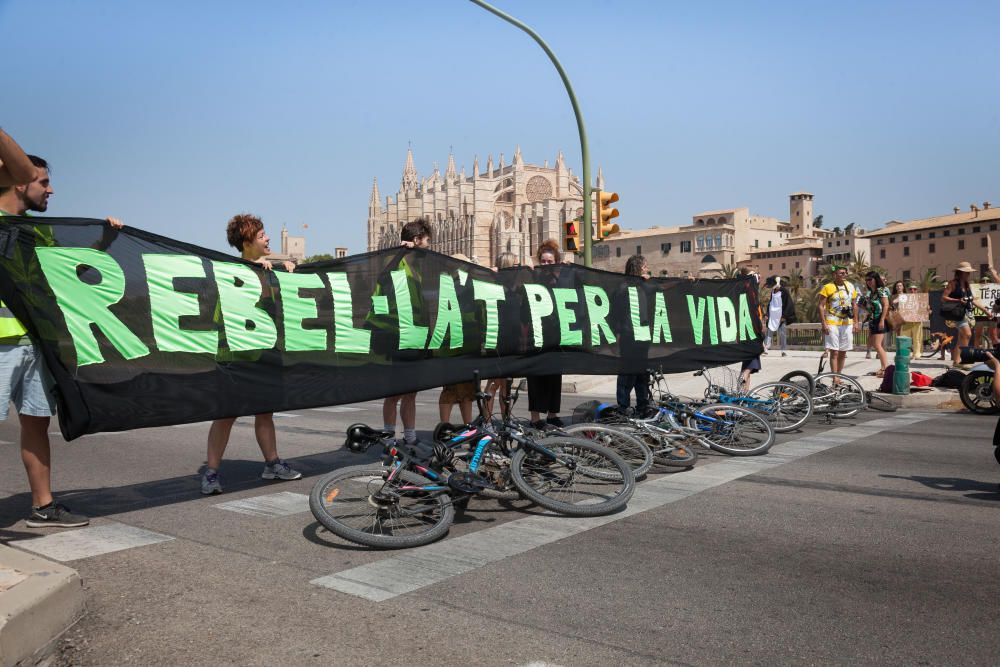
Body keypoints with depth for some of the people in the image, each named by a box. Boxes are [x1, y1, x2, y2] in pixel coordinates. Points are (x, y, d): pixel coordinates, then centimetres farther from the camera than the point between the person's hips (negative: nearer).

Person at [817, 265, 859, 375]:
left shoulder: (850, 287, 9)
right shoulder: (827, 287, -7)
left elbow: (854, 305, 17)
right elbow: (821, 306, -8)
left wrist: (855, 322, 12)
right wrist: (824, 324, -14)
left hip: (847, 323, 5)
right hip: (832, 323, -5)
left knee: (843, 352, 11)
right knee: (834, 352, -7)